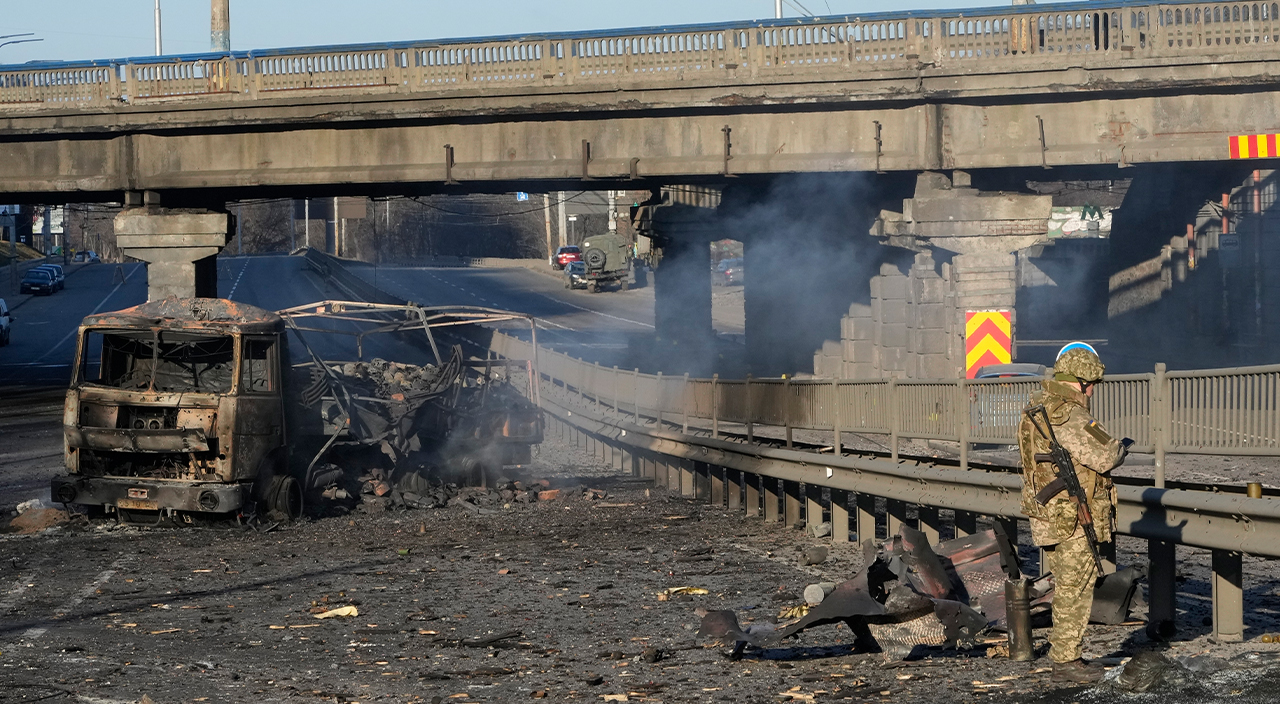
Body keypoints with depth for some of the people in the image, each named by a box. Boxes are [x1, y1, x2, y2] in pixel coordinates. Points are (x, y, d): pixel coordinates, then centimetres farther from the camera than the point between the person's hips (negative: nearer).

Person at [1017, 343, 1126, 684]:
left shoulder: (1038, 409, 11)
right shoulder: (1068, 416, -21)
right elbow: (1104, 458, -24)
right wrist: (1119, 446, -1)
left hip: (1049, 515, 10)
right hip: (1075, 518, -10)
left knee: (1067, 588, 16)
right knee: (1075, 589, -1)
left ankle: (1065, 656, 21)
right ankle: (1065, 661, 3)